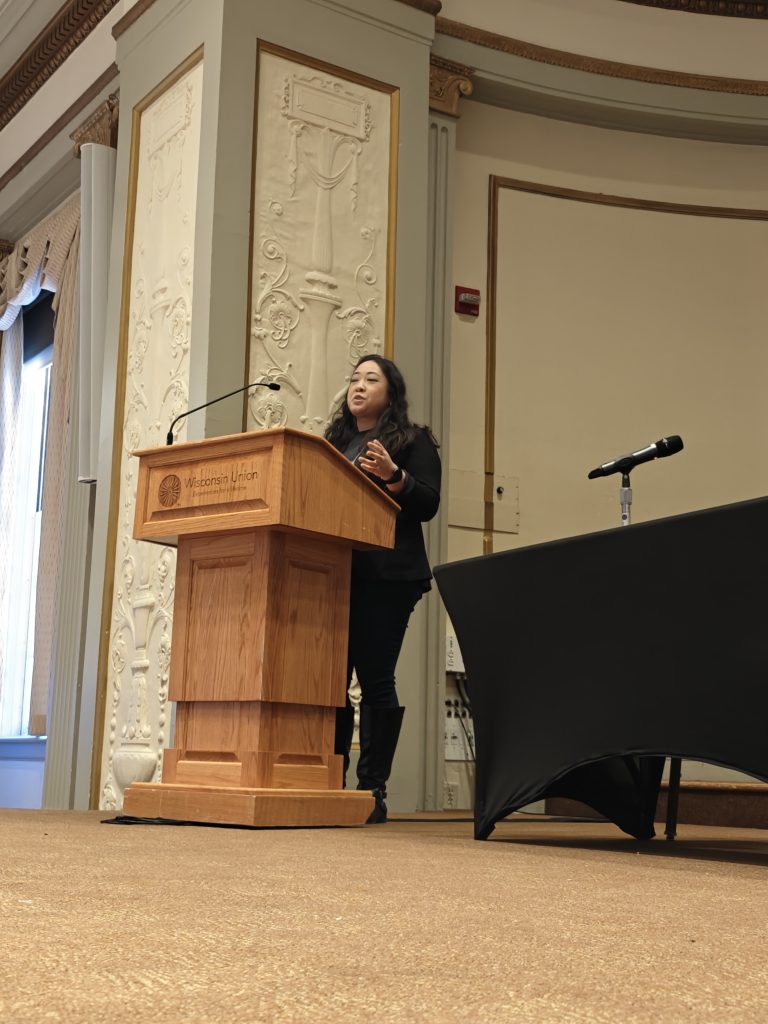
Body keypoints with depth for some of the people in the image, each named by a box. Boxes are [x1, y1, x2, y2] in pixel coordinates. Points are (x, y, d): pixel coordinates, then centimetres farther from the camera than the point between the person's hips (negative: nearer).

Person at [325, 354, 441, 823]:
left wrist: (392, 476, -20)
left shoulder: (413, 441, 7)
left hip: (386, 578, -5)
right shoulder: (334, 443, 22)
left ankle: (373, 790, -1)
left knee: (375, 679, -7)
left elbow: (428, 504, -5)